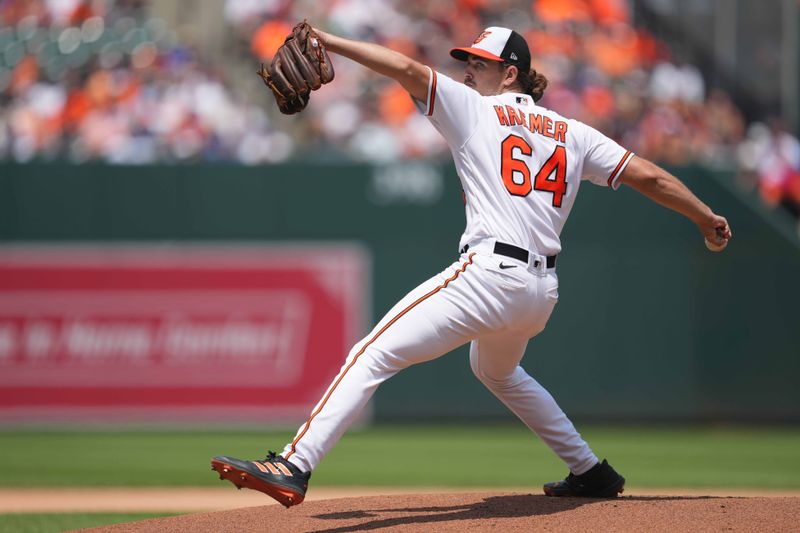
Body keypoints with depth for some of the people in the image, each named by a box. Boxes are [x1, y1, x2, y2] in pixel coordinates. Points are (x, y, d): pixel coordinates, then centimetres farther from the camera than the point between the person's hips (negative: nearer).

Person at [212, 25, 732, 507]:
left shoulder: (475, 109, 5)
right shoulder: (571, 132, 19)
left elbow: (407, 69, -7)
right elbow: (649, 175, 16)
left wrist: (327, 41, -6)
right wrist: (707, 217, 25)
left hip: (489, 274, -8)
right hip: (543, 292, 8)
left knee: (373, 355, -14)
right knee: (496, 370, 37)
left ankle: (293, 468, -30)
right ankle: (591, 473, 37)